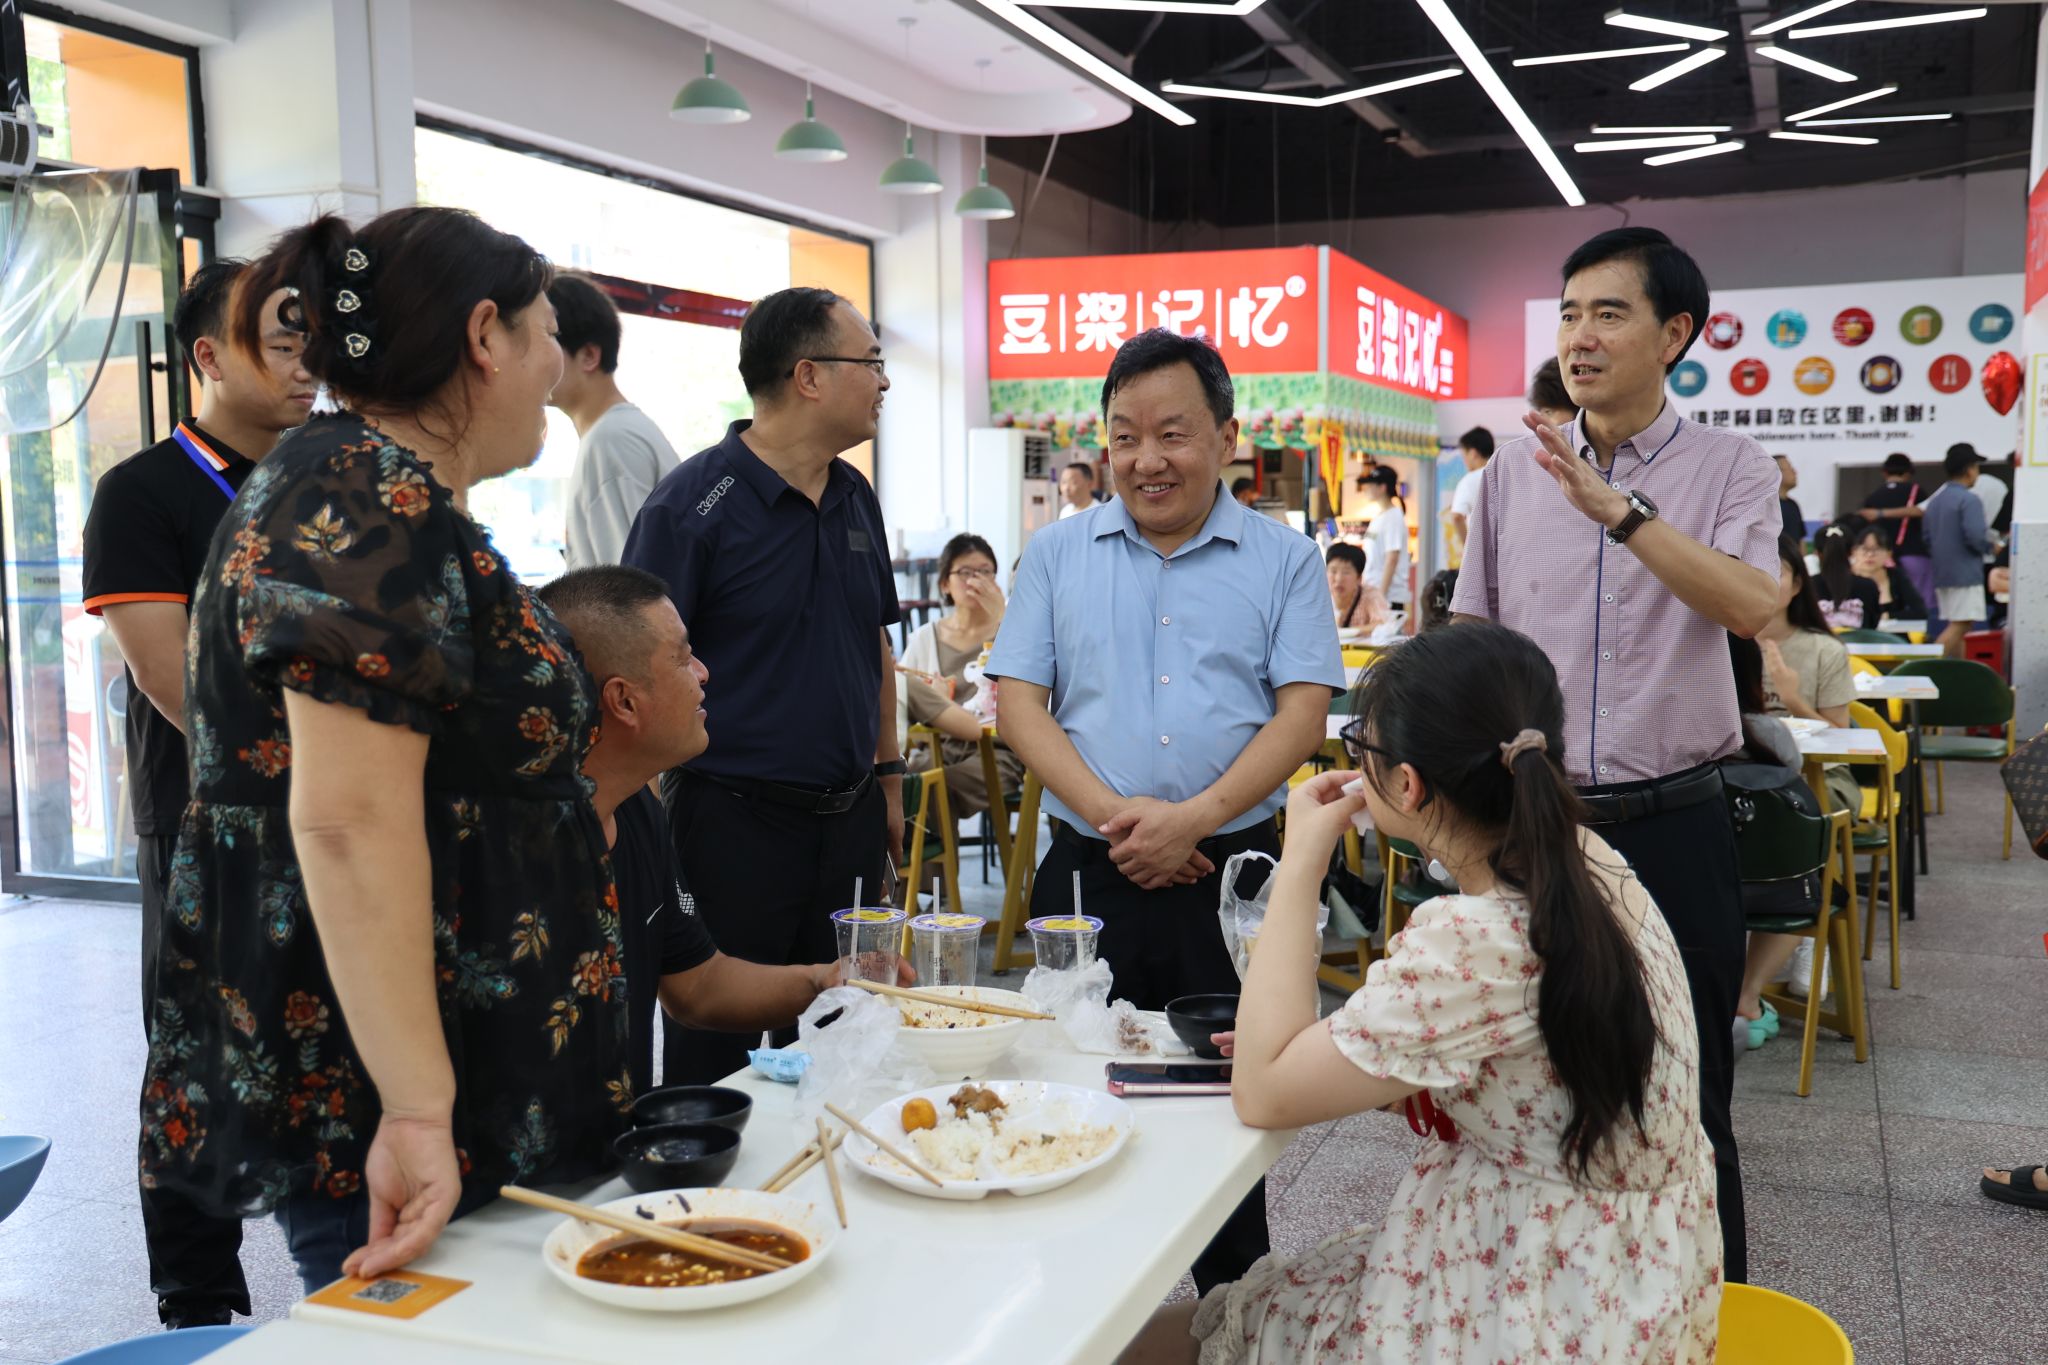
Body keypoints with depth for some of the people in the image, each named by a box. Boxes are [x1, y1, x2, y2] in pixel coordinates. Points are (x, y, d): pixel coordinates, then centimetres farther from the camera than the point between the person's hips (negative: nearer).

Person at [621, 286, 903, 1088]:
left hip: (849, 815, 7)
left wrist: (887, 780, 17)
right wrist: (646, 834, -18)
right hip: (735, 819, -6)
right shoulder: (693, 503, -12)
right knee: (715, 1051, 4)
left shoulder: (855, 497, 10)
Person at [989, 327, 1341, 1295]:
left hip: (1232, 872, -1)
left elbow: (1301, 714, -3)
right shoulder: (1056, 554, 9)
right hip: (1086, 876, 1)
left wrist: (1192, 819, -16)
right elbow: (1018, 703, 2)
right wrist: (1111, 812, -12)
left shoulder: (1284, 560, 5)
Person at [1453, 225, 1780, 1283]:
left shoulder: (1730, 468, -2)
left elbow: (1752, 608, -22)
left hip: (1670, 828, -2)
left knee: (1683, 1101, 7)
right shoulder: (1515, 470, 5)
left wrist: (1619, 510, -32)